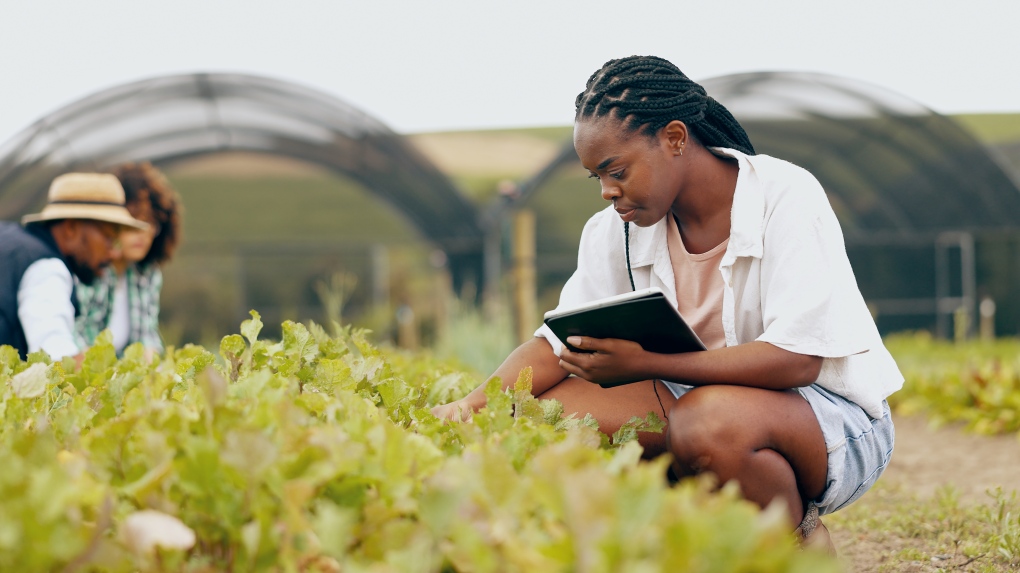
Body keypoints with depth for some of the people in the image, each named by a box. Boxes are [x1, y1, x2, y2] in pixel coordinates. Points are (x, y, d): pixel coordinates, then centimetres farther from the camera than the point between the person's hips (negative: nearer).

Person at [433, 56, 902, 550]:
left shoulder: (786, 197, -18)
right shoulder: (615, 231, 1)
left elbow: (796, 359, -27)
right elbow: (558, 342, -1)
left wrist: (642, 362, -32)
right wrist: (473, 405, -21)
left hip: (831, 410, -6)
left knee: (708, 421, -39)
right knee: (547, 409, -16)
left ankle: (800, 542, -9)